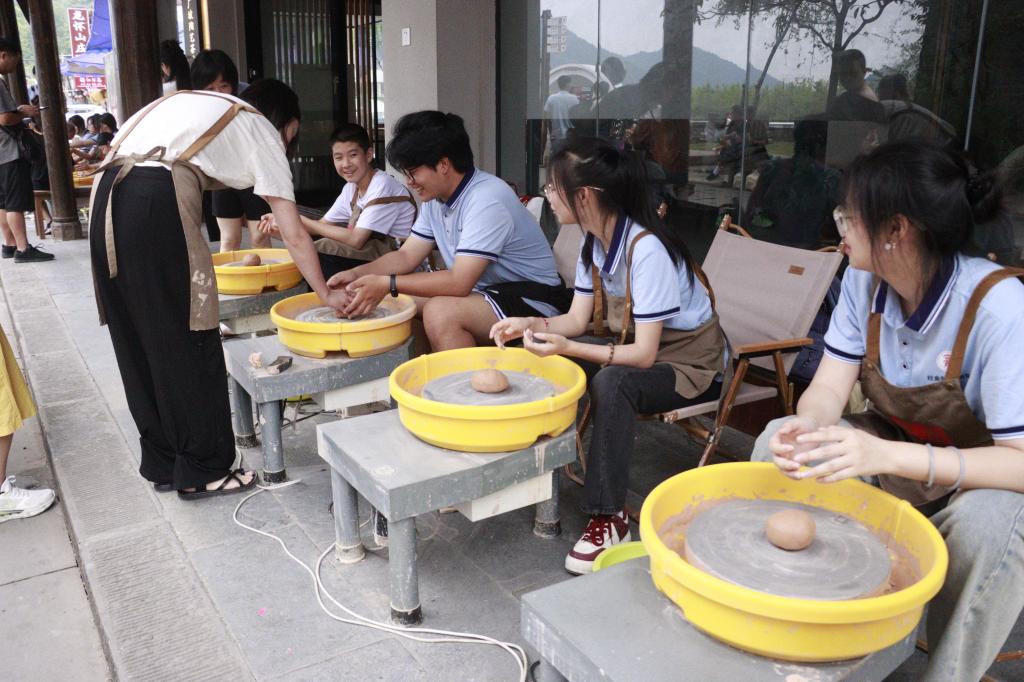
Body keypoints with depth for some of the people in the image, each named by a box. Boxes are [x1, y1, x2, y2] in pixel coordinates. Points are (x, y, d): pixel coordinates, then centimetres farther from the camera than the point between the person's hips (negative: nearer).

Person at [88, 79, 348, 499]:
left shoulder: (195, 102, 31)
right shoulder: (262, 130, 12)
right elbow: (294, 235, 9)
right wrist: (326, 295, 19)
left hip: (107, 194, 8)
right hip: (157, 200, -8)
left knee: (139, 342, 13)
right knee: (189, 344, 3)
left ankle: (163, 464, 25)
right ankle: (201, 471, 13)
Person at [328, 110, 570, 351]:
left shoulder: (487, 200, -24)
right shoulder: (435, 198, 5)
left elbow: (459, 283, -28)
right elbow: (406, 257, 9)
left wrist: (387, 283, -24)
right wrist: (357, 274, -7)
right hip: (485, 291, 9)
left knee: (440, 312, -31)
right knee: (396, 300, 3)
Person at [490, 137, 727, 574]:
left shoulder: (646, 249, -28)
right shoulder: (594, 240, -3)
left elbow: (644, 354, -29)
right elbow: (577, 319, 0)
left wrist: (567, 347, -38)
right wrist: (531, 324, -19)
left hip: (690, 365, -8)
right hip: (636, 346, 8)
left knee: (612, 382, -36)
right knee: (542, 358, -9)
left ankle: (609, 517, -24)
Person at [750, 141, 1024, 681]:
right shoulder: (864, 281, -11)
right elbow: (829, 387, -11)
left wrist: (888, 455, -47)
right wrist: (807, 428, -36)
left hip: (979, 478, -4)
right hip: (889, 450, 5)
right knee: (777, 438, -16)